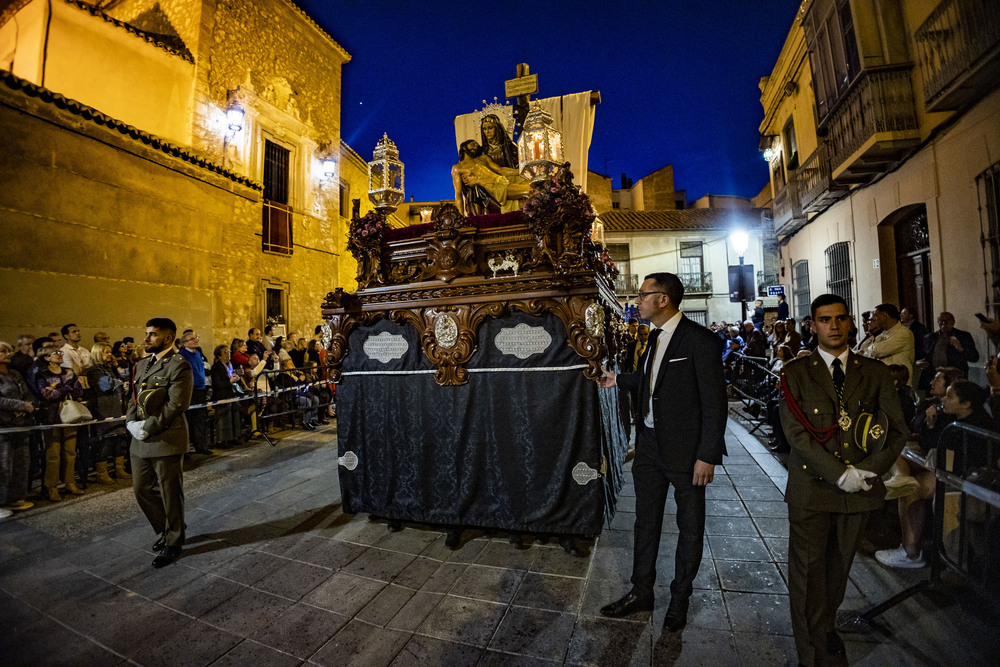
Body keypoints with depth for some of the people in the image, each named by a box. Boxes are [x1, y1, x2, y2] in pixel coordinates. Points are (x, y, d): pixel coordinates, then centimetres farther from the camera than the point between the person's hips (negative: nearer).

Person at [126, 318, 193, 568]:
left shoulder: (179, 366, -13)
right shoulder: (142, 365, 15)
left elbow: (176, 405, -18)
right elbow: (134, 398, 17)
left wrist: (148, 428, -16)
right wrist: (131, 423, 1)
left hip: (167, 440, -8)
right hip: (141, 442, 8)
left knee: (171, 495, 5)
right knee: (141, 490, 17)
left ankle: (173, 542, 23)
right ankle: (166, 530, 38)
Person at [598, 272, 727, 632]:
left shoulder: (699, 339, -17)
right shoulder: (656, 336, 7)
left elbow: (714, 400, -17)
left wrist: (708, 455, -18)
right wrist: (618, 379, 24)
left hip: (685, 449, -7)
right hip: (649, 444, 7)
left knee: (690, 527, 15)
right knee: (646, 521, 18)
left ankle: (680, 598, 36)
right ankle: (641, 591, 36)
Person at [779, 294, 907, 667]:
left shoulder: (875, 373, 5)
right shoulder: (796, 373, -4)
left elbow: (897, 431, 2)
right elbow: (795, 432, -11)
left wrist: (866, 470, -10)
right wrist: (839, 473, -16)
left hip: (859, 487, 3)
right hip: (812, 486, -3)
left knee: (839, 566, 19)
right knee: (808, 571, 5)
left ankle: (826, 626, 43)